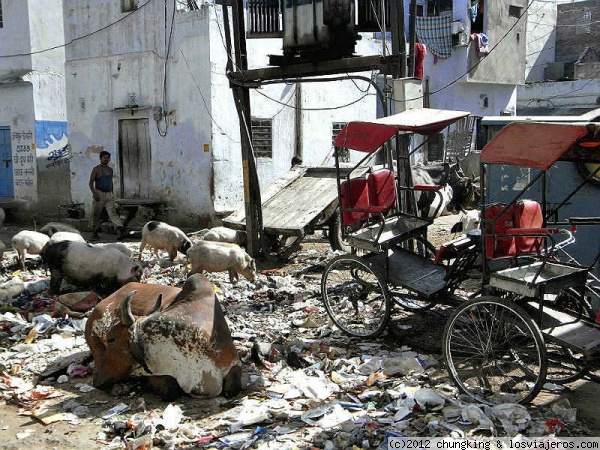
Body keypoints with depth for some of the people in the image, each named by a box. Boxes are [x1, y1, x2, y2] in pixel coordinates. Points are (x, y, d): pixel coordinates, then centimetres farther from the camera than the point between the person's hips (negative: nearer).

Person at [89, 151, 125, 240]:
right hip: (99, 195, -3)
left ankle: (121, 229, -27)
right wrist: (94, 194, -24)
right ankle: (95, 232, 17)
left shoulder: (110, 169, 12)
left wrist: (112, 194, 23)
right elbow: (91, 183, -11)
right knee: (96, 214, 4)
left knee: (112, 212, -10)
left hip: (109, 195, 3)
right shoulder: (96, 169, -6)